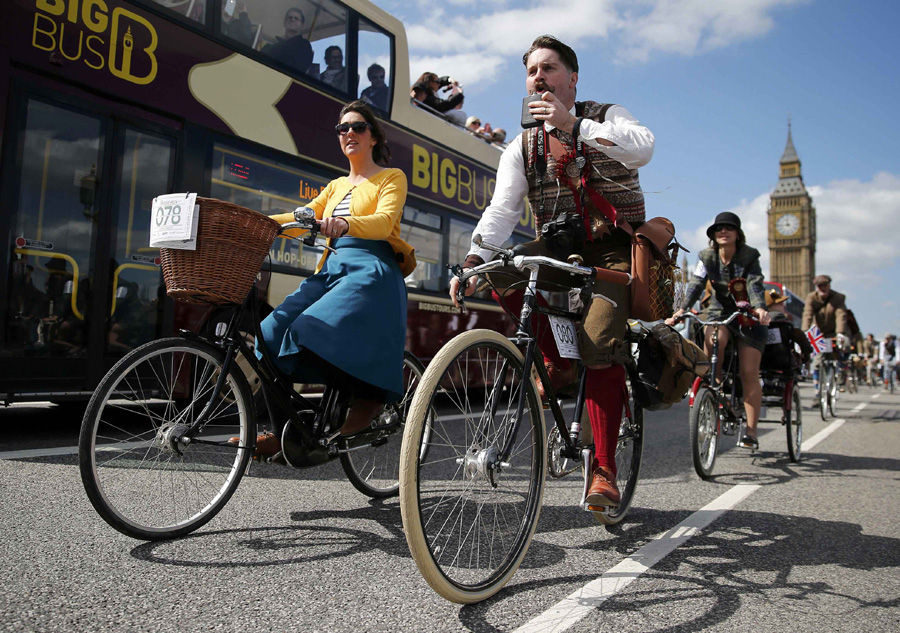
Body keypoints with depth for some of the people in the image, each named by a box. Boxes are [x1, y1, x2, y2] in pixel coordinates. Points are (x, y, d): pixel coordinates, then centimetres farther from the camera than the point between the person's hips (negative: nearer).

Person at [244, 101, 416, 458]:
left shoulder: (391, 178, 8)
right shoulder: (337, 186, 28)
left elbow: (384, 221, -12)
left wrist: (344, 224, -33)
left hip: (371, 271, -6)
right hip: (332, 270, 7)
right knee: (275, 333, -10)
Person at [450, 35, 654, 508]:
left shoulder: (605, 118, 3)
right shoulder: (522, 148, 9)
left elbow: (642, 148, -20)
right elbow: (502, 210, -5)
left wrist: (573, 125, -26)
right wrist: (473, 260, -22)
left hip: (612, 248, -3)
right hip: (559, 248, 4)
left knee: (597, 345, -23)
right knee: (501, 274, -27)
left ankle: (603, 470, -12)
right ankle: (557, 362, -7)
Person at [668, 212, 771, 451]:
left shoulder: (749, 256, -10)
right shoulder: (707, 257, -4)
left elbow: (755, 285, -24)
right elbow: (696, 284, -16)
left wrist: (760, 308, -45)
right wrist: (680, 310, -33)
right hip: (720, 312, 2)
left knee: (749, 374, -7)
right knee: (713, 340, -35)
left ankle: (751, 432, 1)